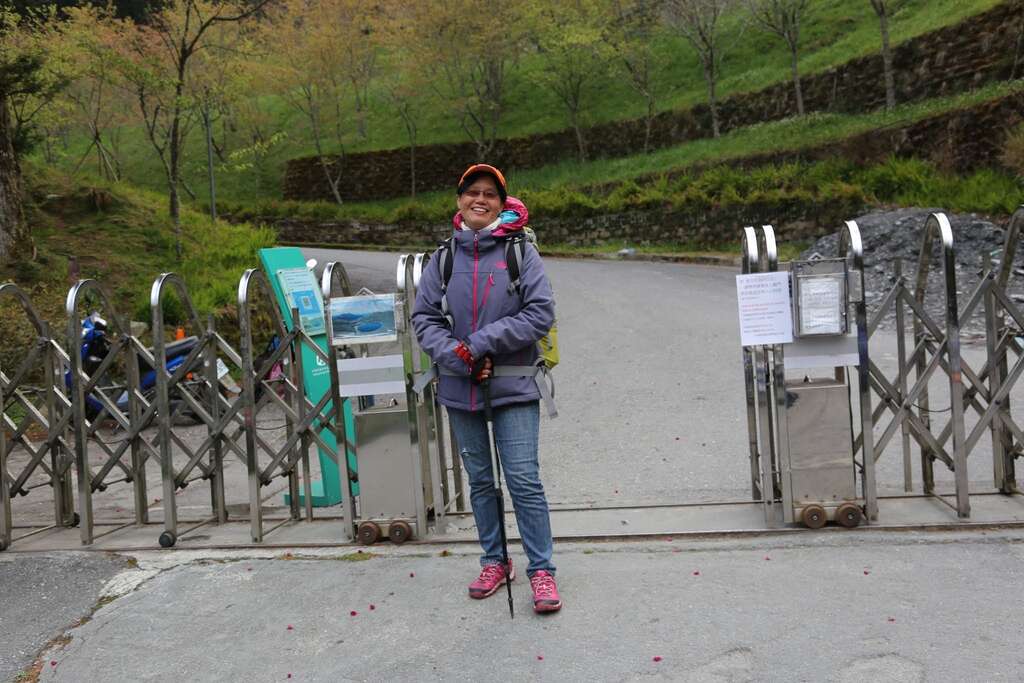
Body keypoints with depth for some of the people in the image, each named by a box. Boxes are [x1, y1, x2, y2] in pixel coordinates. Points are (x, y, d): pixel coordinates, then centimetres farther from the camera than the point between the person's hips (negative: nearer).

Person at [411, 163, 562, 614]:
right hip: (460, 388, 4)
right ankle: (494, 562, 31)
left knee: (524, 481, -5)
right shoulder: (444, 257, 4)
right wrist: (458, 358, -13)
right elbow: (424, 316, 3)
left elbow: (541, 313, -10)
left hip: (513, 388, -3)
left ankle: (541, 571, 9)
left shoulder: (521, 253, -4)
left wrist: (481, 344, -16)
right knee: (480, 480, 15)